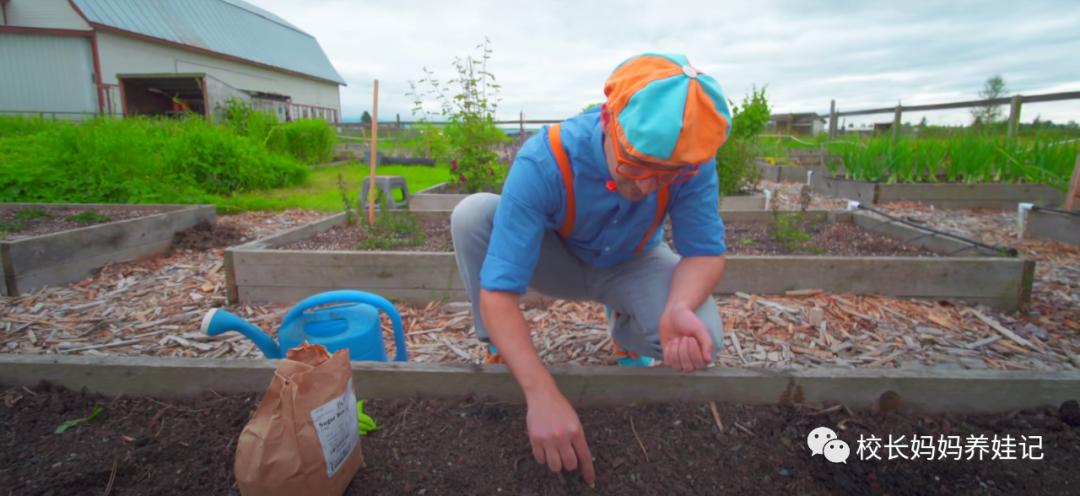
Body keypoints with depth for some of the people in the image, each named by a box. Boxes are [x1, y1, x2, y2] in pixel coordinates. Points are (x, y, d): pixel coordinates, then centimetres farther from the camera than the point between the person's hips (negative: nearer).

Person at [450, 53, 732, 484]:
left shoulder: (691, 160, -28)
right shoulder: (545, 161, -37)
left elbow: (704, 251, -19)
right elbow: (497, 291, -39)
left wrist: (678, 310, -43)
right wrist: (542, 395, -50)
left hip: (633, 264, 2)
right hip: (558, 260, -1)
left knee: (702, 337, -28)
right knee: (472, 214, -29)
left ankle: (625, 332, 9)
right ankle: (500, 352, -8)